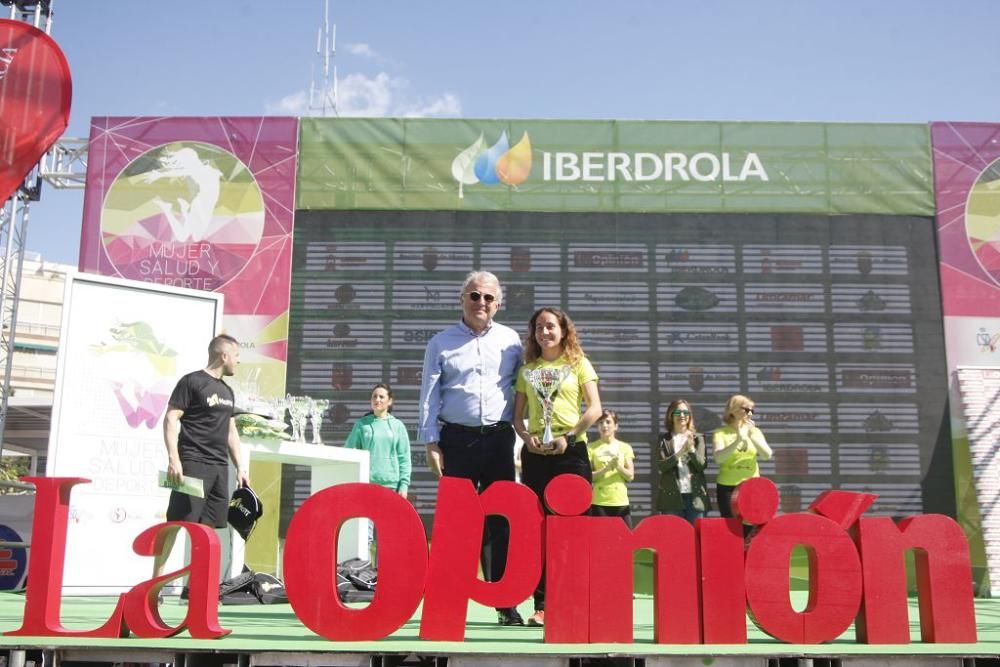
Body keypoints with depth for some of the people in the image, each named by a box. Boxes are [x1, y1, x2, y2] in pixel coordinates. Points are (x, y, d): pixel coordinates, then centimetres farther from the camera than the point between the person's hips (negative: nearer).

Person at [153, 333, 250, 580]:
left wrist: (240, 467, 18)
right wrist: (173, 459, -19)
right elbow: (170, 418, -9)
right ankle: (156, 581, -6)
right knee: (176, 521, -10)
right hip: (193, 464, -8)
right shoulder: (192, 381, -3)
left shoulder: (227, 391, 20)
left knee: (208, 527, 5)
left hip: (219, 467, 8)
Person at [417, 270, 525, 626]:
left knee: (500, 521, 2)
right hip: (456, 439, -1)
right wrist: (431, 443, -3)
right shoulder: (441, 343, 9)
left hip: (499, 439, 1)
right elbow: (429, 395, 5)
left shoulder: (511, 340, 12)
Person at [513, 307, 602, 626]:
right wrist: (526, 436, -7)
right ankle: (542, 604, 6)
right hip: (535, 453, 2)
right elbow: (517, 414, 13)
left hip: (571, 451, -2)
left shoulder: (578, 364, 7)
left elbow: (595, 408, -2)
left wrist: (569, 436, -12)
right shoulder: (527, 369, 14)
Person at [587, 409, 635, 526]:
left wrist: (618, 466, -14)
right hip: (598, 502, -2)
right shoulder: (592, 447, 5)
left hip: (620, 501, 2)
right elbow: (588, 476, -2)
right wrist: (606, 468, -17)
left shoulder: (625, 447, 10)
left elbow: (630, 476, 5)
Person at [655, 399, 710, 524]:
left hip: (695, 495, 1)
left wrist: (691, 449, -19)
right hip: (672, 495, -1)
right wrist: (681, 452, -18)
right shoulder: (664, 439, 6)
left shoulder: (698, 438, 9)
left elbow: (702, 465, -1)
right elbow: (661, 466, -6)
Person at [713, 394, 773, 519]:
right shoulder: (721, 433, 1)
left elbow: (767, 455, -2)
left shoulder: (755, 431, 11)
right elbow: (718, 457, -15)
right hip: (728, 487, -3)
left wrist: (752, 436, -14)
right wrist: (738, 440, -24)